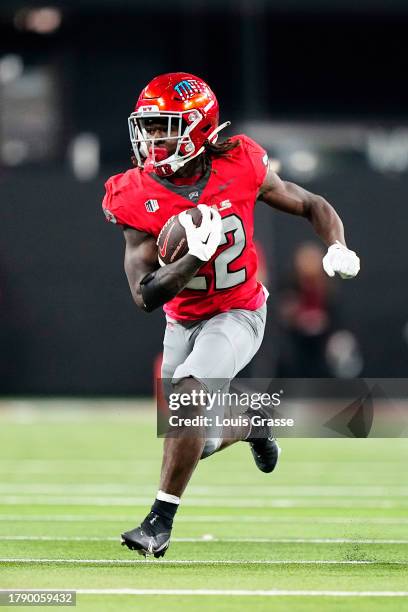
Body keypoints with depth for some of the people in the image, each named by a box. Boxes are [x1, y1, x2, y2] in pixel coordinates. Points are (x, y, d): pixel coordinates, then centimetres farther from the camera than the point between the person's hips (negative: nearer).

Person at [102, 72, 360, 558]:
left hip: (238, 315, -3)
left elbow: (313, 206, -2)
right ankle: (250, 426, 45)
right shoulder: (137, 197, -18)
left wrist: (337, 248, -21)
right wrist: (196, 256, -35)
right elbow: (145, 295, -21)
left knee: (188, 394, -27)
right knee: (188, 438, 10)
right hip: (182, 322, 3)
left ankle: (160, 522, -20)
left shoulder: (239, 169, -18)